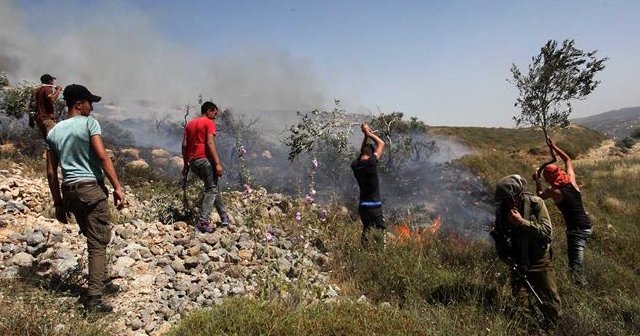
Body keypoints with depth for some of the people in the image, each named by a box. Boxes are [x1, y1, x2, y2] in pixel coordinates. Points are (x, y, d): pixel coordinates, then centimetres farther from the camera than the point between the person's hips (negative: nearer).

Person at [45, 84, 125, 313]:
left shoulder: (54, 132, 12)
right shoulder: (89, 123, -6)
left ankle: (101, 283, 33)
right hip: (91, 188, -7)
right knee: (98, 243, -4)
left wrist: (58, 203, 16)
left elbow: (51, 172, 11)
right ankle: (94, 298, -7)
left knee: (93, 238, 21)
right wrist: (117, 187, -16)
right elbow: (102, 156, -16)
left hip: (69, 190, 7)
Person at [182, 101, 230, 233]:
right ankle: (202, 222, -13)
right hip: (204, 159, -8)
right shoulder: (209, 123, -1)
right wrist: (218, 163, -17)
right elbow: (210, 143, -13)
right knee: (211, 189, -3)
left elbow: (184, 145, 15)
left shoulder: (189, 124, 20)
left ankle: (224, 216, 19)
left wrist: (186, 165, 17)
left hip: (192, 161, 8)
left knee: (213, 187, 17)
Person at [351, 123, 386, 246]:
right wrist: (369, 133, 3)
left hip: (362, 205, 6)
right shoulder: (370, 163, -16)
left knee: (366, 229, 17)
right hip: (374, 205, -6)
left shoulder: (355, 165, 1)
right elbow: (381, 144, -4)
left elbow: (362, 152, 23)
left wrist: (366, 136, 19)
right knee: (380, 230, 0)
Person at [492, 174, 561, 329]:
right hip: (518, 265, 2)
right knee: (522, 307, 3)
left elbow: (547, 231, -20)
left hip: (540, 262, -1)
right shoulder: (501, 209, -7)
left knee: (552, 305, 10)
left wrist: (522, 222, -27)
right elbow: (500, 239, 5)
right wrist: (508, 259, -6)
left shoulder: (535, 203, -14)